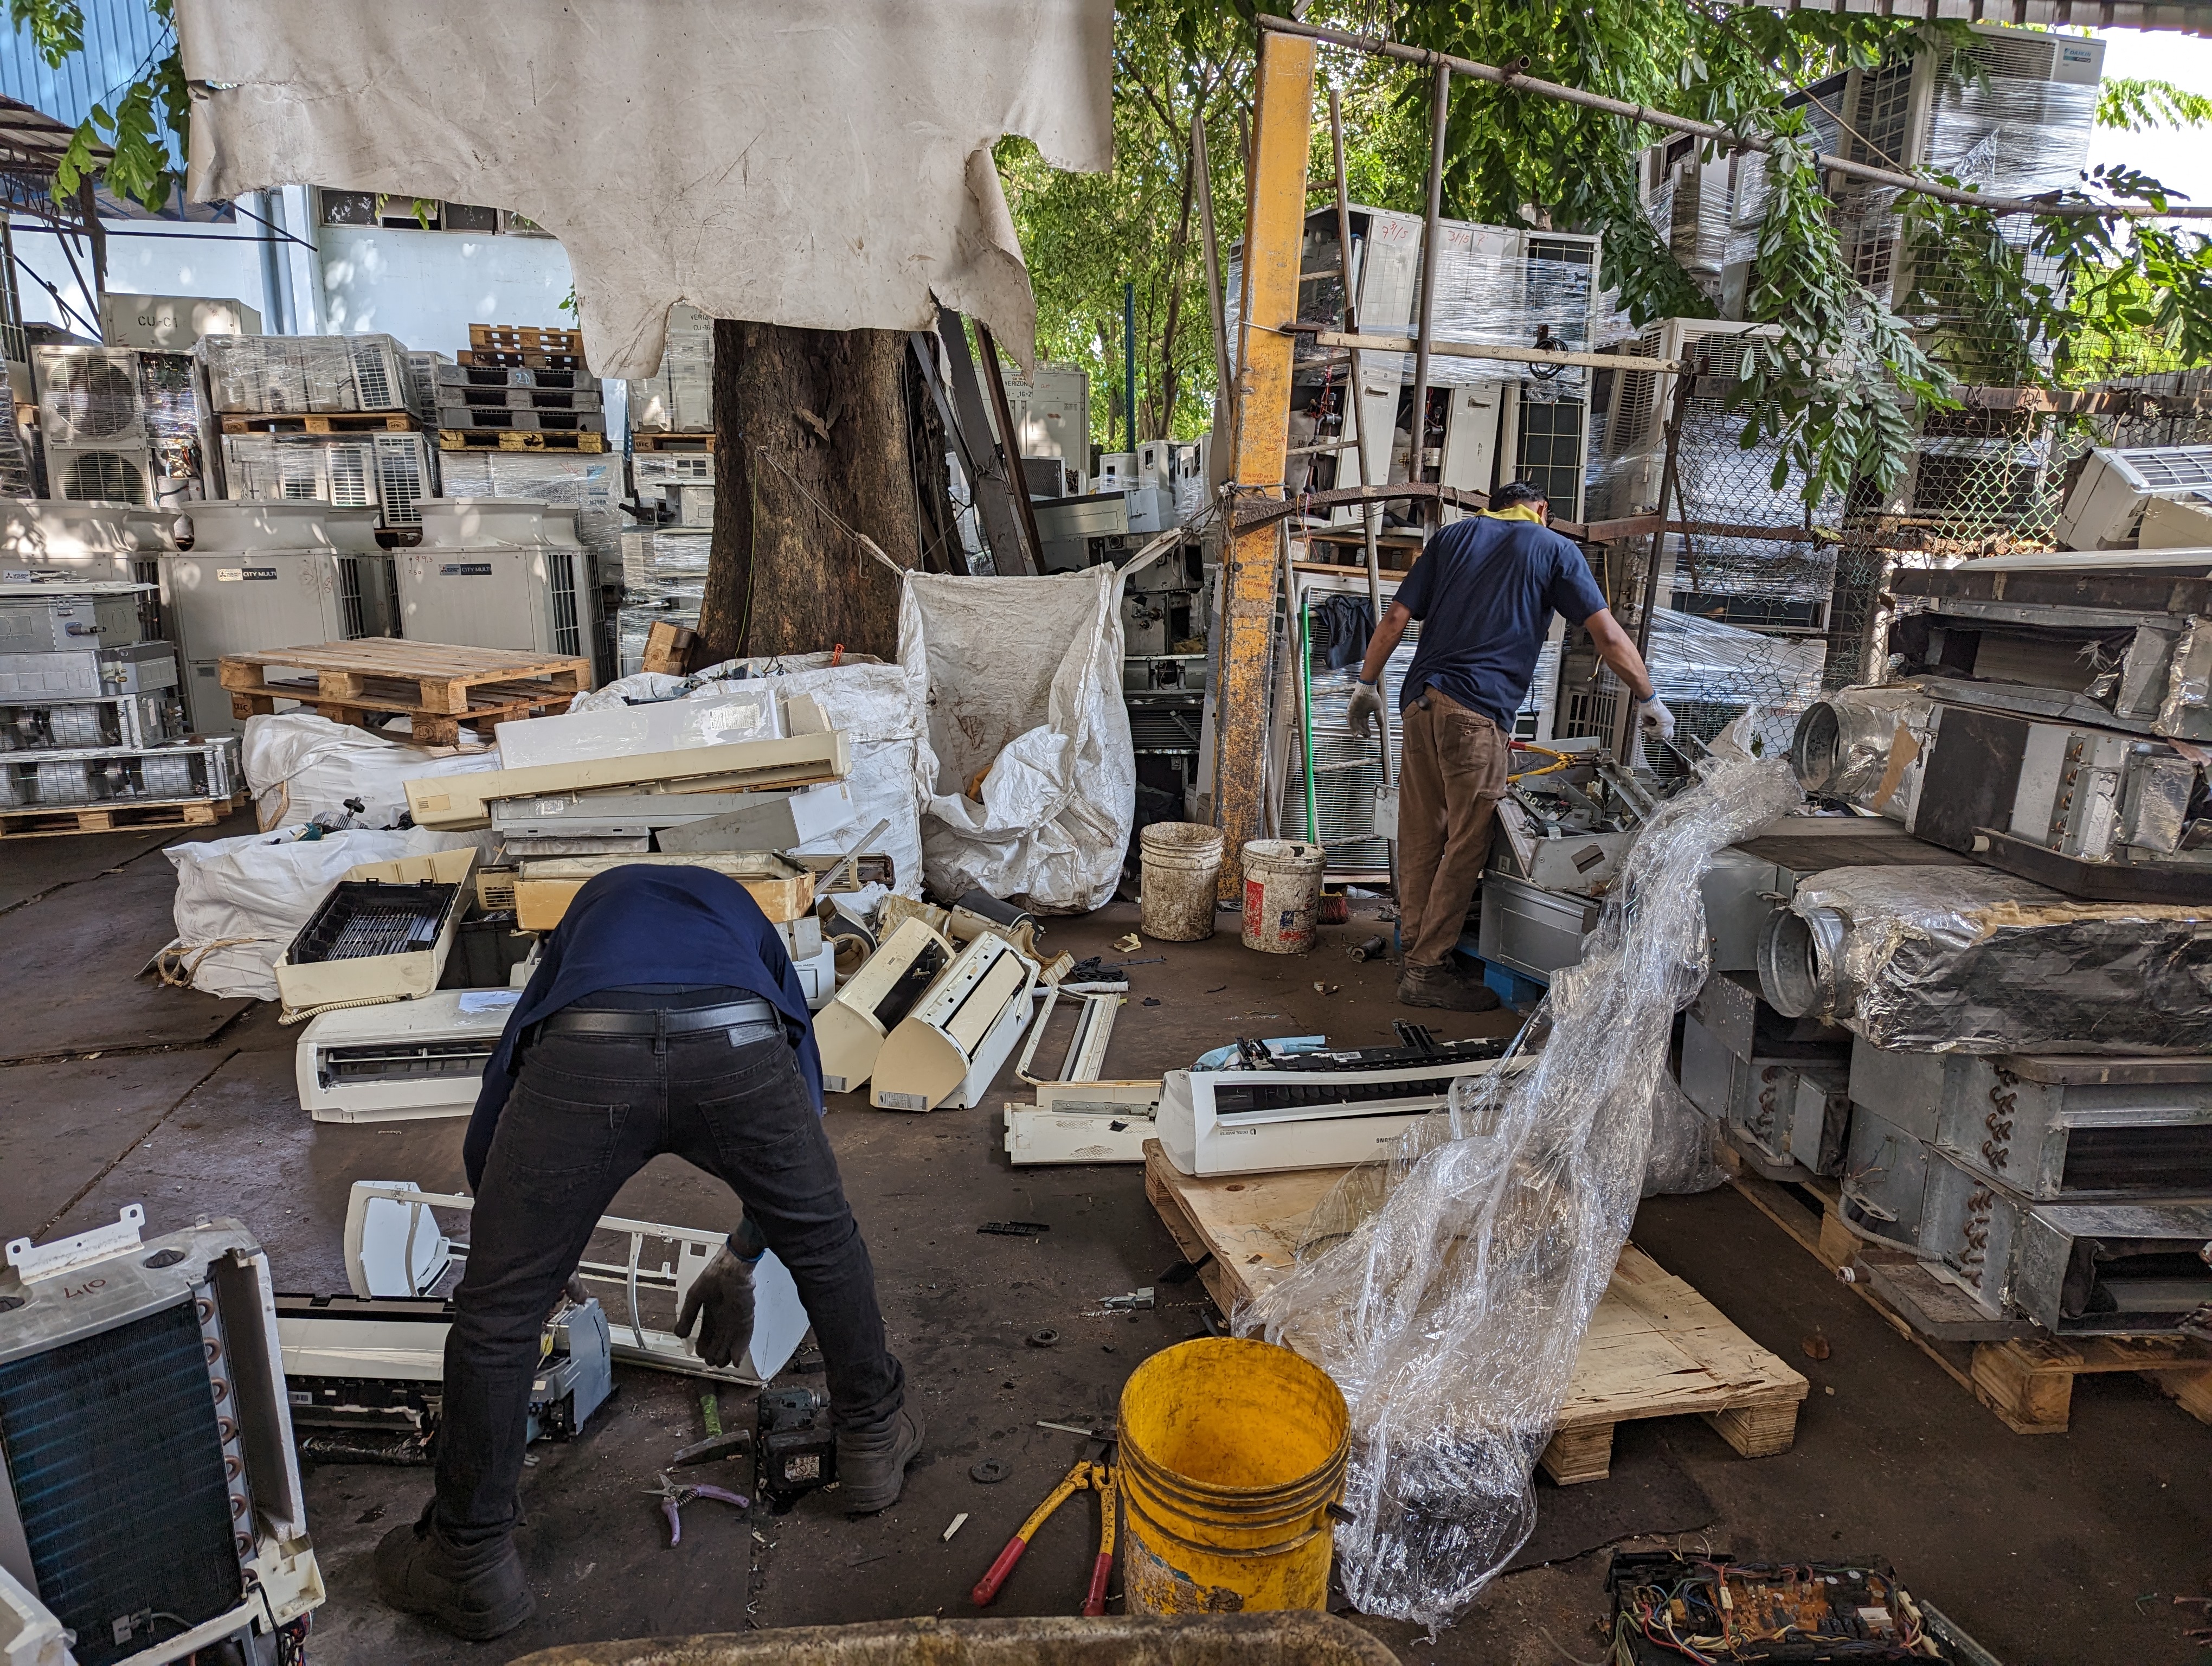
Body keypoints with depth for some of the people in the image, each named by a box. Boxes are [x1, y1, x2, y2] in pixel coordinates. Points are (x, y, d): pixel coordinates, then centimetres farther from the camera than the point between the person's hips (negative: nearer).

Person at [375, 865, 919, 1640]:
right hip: (737, 1045, 1)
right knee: (824, 1245, 29)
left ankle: (473, 1567, 38)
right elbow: (801, 1105, 41)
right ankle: (873, 1439, 46)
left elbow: (485, 1138, 36)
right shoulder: (743, 915, 43)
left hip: (585, 1054, 0)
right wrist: (738, 1262, 52)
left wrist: (516, 1248, 52)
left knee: (497, 1314, 22)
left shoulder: (588, 911, 42)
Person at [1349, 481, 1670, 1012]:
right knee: (1467, 843, 0)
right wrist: (1648, 699, 15)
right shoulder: (1553, 548, 10)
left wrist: (1368, 682, 19)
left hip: (1420, 699, 5)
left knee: (1421, 835, 10)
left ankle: (1413, 951, 17)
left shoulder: (1453, 535, 20)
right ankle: (1426, 969, 1)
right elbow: (1608, 635, 6)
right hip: (1477, 708, -5)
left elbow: (1397, 617, 13)